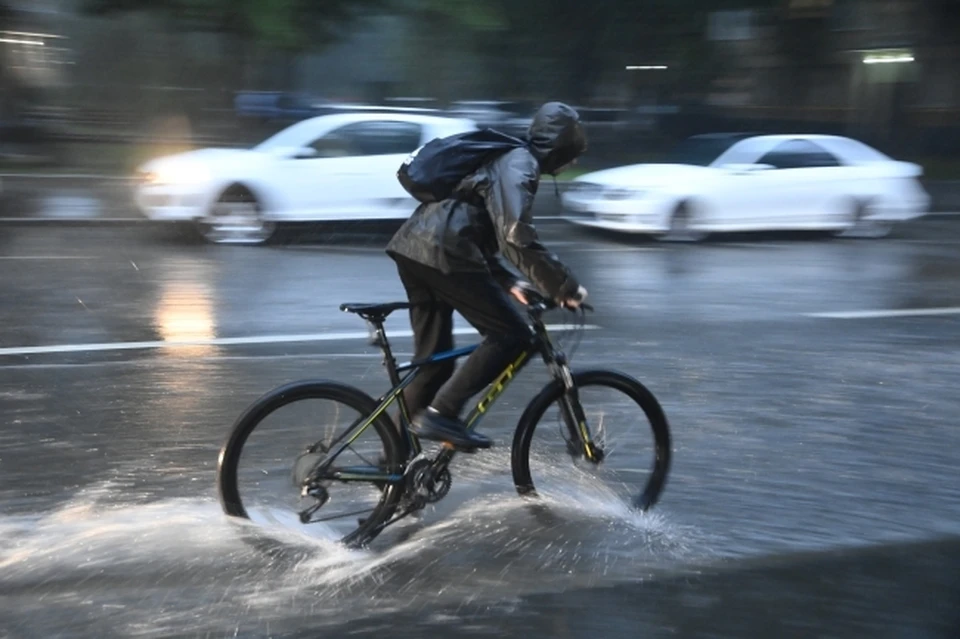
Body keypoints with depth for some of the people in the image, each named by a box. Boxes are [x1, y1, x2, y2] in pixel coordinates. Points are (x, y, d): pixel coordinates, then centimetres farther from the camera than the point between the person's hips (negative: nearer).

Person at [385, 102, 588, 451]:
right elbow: (517, 238, -18)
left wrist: (508, 282, 20)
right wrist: (564, 286, -12)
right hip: (442, 253, -10)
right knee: (510, 334, -5)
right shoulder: (520, 165, -4)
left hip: (413, 246, 10)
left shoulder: (504, 159, 27)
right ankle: (442, 414, -9)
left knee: (434, 356, 15)